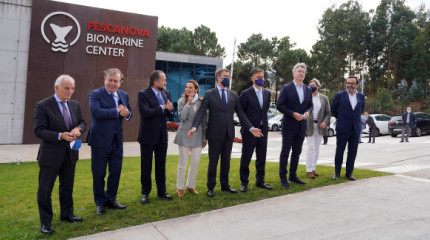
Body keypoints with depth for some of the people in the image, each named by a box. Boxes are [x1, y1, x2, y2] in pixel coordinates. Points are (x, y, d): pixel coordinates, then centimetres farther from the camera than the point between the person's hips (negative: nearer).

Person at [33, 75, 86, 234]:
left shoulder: (75, 105, 6)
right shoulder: (42, 106, -12)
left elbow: (82, 122, 13)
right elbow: (39, 131, -15)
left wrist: (78, 128, -11)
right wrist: (61, 136, -26)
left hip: (70, 154, 6)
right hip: (50, 155, -5)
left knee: (67, 186, 19)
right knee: (45, 189, 3)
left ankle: (66, 214, 36)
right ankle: (45, 222, 18)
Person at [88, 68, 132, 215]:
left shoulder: (124, 95, 10)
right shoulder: (95, 94, -8)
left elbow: (128, 113, 14)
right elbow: (96, 112, -24)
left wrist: (127, 114, -11)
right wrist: (117, 111, -18)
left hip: (117, 141, 5)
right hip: (100, 141, -5)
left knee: (116, 172, 14)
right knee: (99, 174, 7)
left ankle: (111, 200, 32)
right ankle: (100, 203, 24)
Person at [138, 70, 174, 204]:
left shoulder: (166, 93, 8)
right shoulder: (143, 94, -11)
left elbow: (169, 114, 11)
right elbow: (146, 112, -24)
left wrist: (170, 109, -12)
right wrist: (162, 107, -18)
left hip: (162, 135, 5)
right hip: (148, 135, -5)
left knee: (161, 164, 13)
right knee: (146, 165, 6)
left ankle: (161, 191, 25)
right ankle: (145, 193, 18)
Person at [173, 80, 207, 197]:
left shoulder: (201, 102, 4)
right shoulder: (181, 101, 0)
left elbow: (204, 120, 8)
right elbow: (182, 117, -14)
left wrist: (204, 137, 8)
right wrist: (188, 103, -15)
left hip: (198, 136, 2)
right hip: (185, 135, -2)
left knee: (195, 163, 8)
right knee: (183, 163, 5)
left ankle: (190, 185, 25)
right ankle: (180, 187, 18)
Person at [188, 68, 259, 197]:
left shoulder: (233, 95, 10)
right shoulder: (209, 94, -2)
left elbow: (240, 113, 9)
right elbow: (201, 111, -12)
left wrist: (250, 128, 1)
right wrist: (194, 127, -26)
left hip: (229, 133, 4)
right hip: (215, 133, -4)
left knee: (226, 161, 13)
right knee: (213, 161, 5)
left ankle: (224, 185, 28)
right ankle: (210, 187, 18)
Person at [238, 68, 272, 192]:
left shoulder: (267, 93, 8)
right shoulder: (246, 93, -8)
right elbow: (240, 111, -4)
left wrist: (262, 121, 11)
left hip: (263, 129, 5)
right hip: (250, 130, -5)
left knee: (261, 157, 12)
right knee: (246, 157, 3)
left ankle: (260, 181, 25)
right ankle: (244, 183, 15)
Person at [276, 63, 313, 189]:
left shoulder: (308, 90, 11)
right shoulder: (286, 88, -5)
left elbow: (310, 105, 17)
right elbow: (279, 105, -9)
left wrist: (308, 112, -6)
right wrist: (293, 114, -17)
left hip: (302, 126, 5)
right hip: (289, 125, -5)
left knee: (297, 152, 12)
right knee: (285, 152, 1)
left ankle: (293, 176, 23)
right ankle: (283, 177, 8)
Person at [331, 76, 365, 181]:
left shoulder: (361, 97, 7)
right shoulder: (339, 95, -3)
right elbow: (333, 110, 8)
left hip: (355, 129, 3)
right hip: (343, 129, -3)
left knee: (353, 152, 6)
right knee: (339, 151, 3)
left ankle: (349, 173, 18)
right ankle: (337, 172, 16)